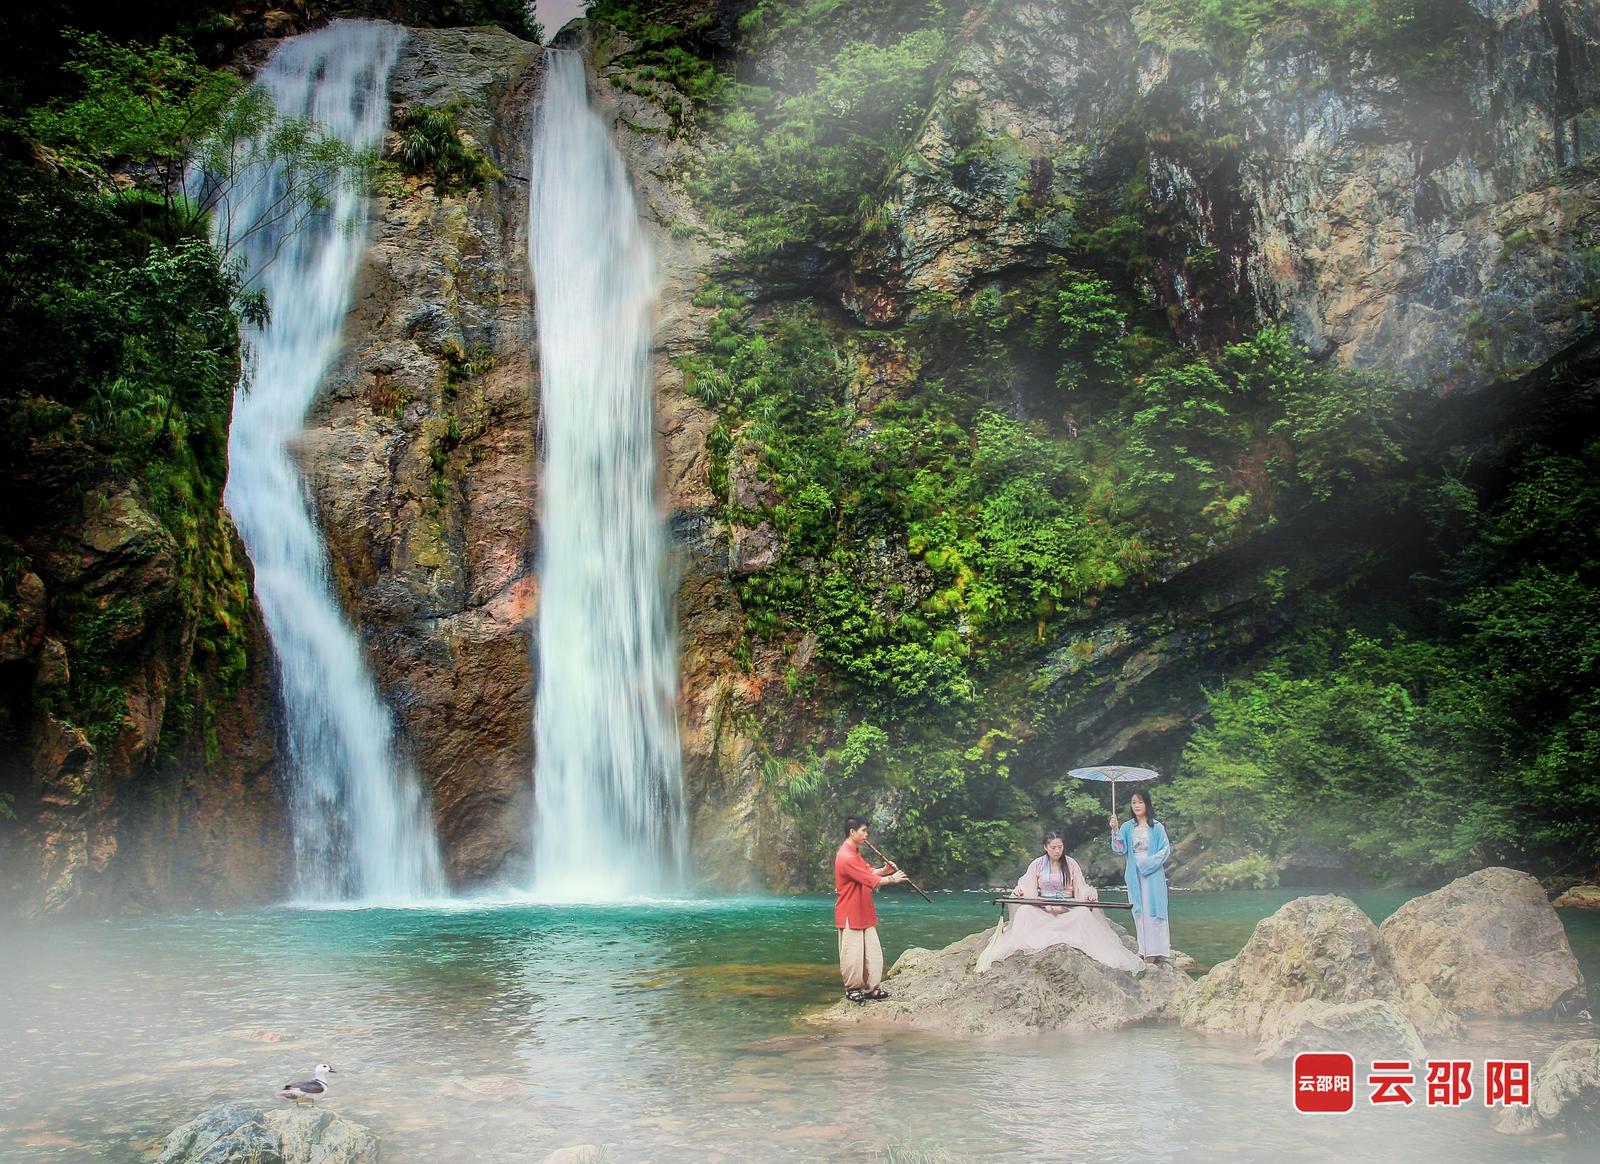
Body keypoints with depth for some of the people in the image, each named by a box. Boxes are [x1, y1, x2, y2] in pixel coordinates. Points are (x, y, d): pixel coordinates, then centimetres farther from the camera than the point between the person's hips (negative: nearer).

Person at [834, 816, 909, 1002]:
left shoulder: (855, 853, 11)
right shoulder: (846, 857, -23)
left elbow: (868, 873, 15)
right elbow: (871, 880, -22)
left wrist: (884, 870, -3)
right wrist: (891, 879, -10)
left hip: (864, 912, 10)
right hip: (850, 914, -10)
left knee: (873, 952, 11)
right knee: (853, 953, 1)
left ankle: (871, 987, 18)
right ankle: (852, 989, 14)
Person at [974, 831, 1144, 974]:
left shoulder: (1071, 864, 6)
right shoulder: (1037, 865, 6)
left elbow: (1081, 887, 6)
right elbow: (1027, 886, 5)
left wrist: (1089, 893, -16)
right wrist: (1019, 890, -18)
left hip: (1068, 909, 0)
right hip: (1042, 909, 0)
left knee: (1084, 913, -32)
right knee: (1024, 911, -31)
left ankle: (1106, 956, -29)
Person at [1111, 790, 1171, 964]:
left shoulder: (1156, 827, -1)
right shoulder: (1127, 827, 8)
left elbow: (1165, 850, -3)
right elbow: (1120, 850, 0)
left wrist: (1148, 862, -13)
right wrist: (1115, 831, -14)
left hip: (1153, 873, -3)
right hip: (1135, 874, 3)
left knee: (1153, 909, -4)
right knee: (1139, 911, 2)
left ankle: (1157, 950, -3)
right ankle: (1146, 951, 4)